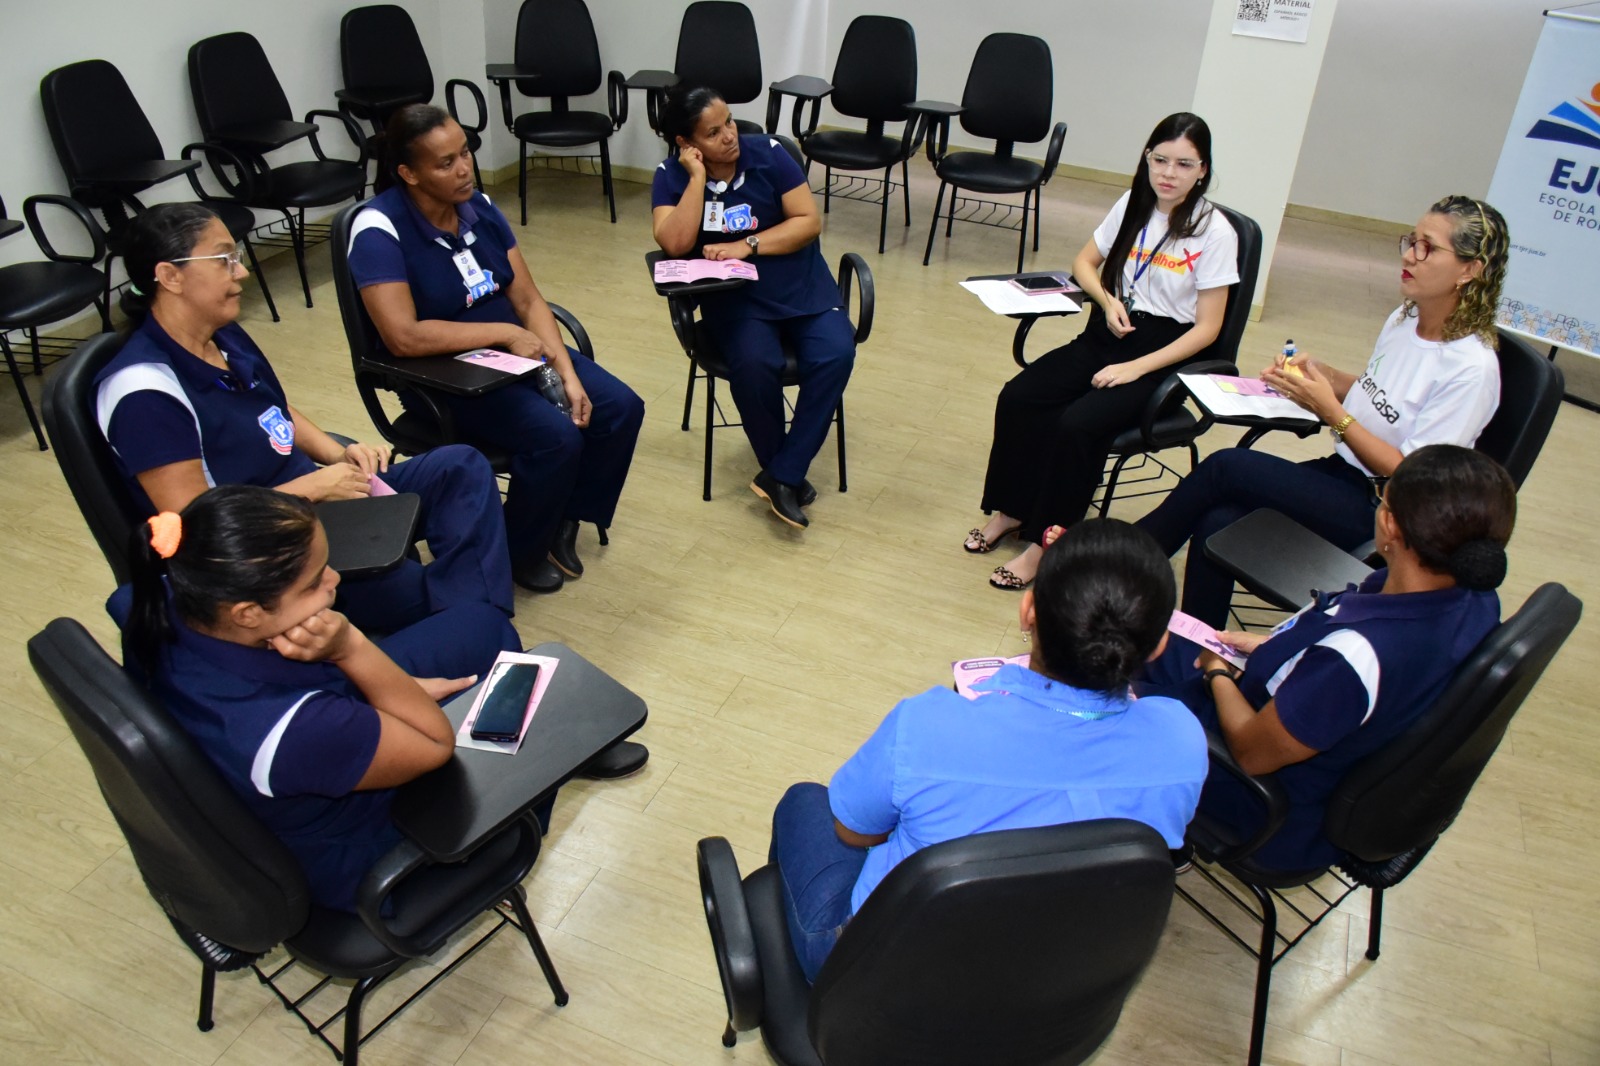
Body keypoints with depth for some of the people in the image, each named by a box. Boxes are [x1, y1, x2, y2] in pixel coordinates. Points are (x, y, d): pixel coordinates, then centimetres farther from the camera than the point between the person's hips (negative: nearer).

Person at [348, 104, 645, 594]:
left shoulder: (479, 207, 2)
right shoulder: (380, 228, -18)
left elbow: (529, 299, 1)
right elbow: (403, 337, -28)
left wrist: (568, 374, -12)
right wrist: (505, 333, -22)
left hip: (516, 351, 7)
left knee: (621, 408, -10)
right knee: (556, 435, -28)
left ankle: (567, 517, 12)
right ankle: (520, 553, 0)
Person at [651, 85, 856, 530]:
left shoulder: (768, 154, -1)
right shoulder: (671, 176, -1)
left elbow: (809, 220, -4)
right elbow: (675, 244, -16)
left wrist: (748, 246, -15)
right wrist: (698, 177, -16)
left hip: (803, 287, 2)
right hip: (735, 298, -1)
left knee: (835, 354, -27)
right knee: (754, 364, -32)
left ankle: (781, 476, -19)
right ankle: (788, 475, -10)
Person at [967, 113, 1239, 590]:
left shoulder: (1215, 233, -10)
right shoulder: (1133, 205, 5)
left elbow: (1207, 328, -10)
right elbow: (1084, 262, 17)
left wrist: (1136, 368, -19)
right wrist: (1108, 300, -5)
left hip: (1162, 355, -5)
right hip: (1106, 333, 5)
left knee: (1078, 424, -30)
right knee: (1016, 398, -19)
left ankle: (1044, 541, -16)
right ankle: (1009, 510, -3)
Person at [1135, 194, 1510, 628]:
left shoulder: (1472, 369, -19)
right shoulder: (1404, 319, 6)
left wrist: (1330, 410, -23)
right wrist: (1321, 374, 0)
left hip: (1381, 513, -7)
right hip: (1343, 474, 7)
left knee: (1225, 466, -20)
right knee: (1216, 524, -18)